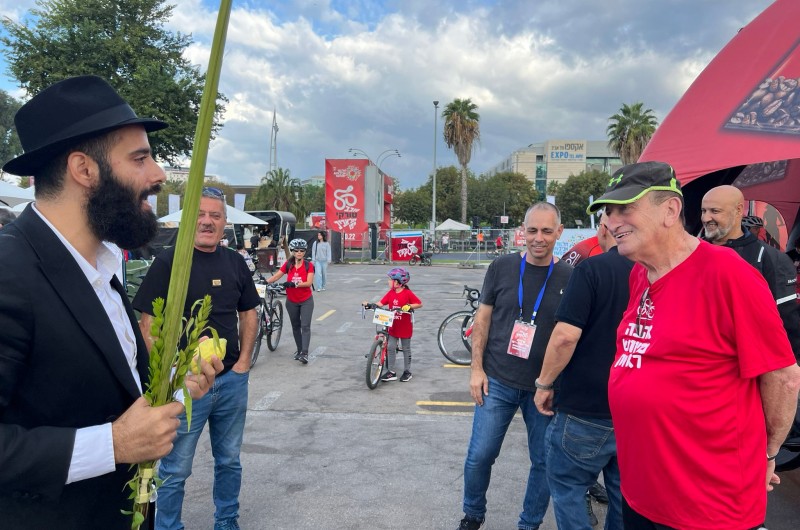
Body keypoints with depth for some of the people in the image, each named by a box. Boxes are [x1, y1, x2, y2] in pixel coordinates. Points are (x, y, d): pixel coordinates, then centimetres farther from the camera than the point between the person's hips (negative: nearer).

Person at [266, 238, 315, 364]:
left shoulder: (309, 266, -9)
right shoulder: (287, 265, -2)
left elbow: (309, 283, -19)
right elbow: (275, 277, -7)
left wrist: (294, 284, -32)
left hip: (306, 301, -3)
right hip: (291, 301, 3)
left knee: (305, 326, -10)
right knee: (295, 326, 13)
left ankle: (305, 353, -13)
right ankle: (299, 350, 25)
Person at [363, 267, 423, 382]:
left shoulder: (408, 293, -14)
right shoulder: (391, 293, 1)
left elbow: (419, 304, -10)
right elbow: (380, 304, -3)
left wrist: (409, 306, -24)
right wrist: (370, 305, -18)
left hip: (405, 327, -5)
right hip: (393, 326, 5)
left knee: (406, 349, 9)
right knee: (391, 348, 5)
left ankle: (407, 372, 22)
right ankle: (391, 372, 14)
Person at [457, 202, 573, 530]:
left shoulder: (569, 277, -3)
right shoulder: (502, 267, -3)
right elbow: (482, 319, 2)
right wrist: (477, 368, -3)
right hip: (497, 381, 0)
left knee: (544, 461, 11)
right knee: (479, 456, 6)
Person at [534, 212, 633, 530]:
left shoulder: (592, 269, -15)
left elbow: (566, 335, -22)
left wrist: (545, 384, -8)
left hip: (586, 408, -6)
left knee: (567, 487, 12)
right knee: (625, 497, 20)